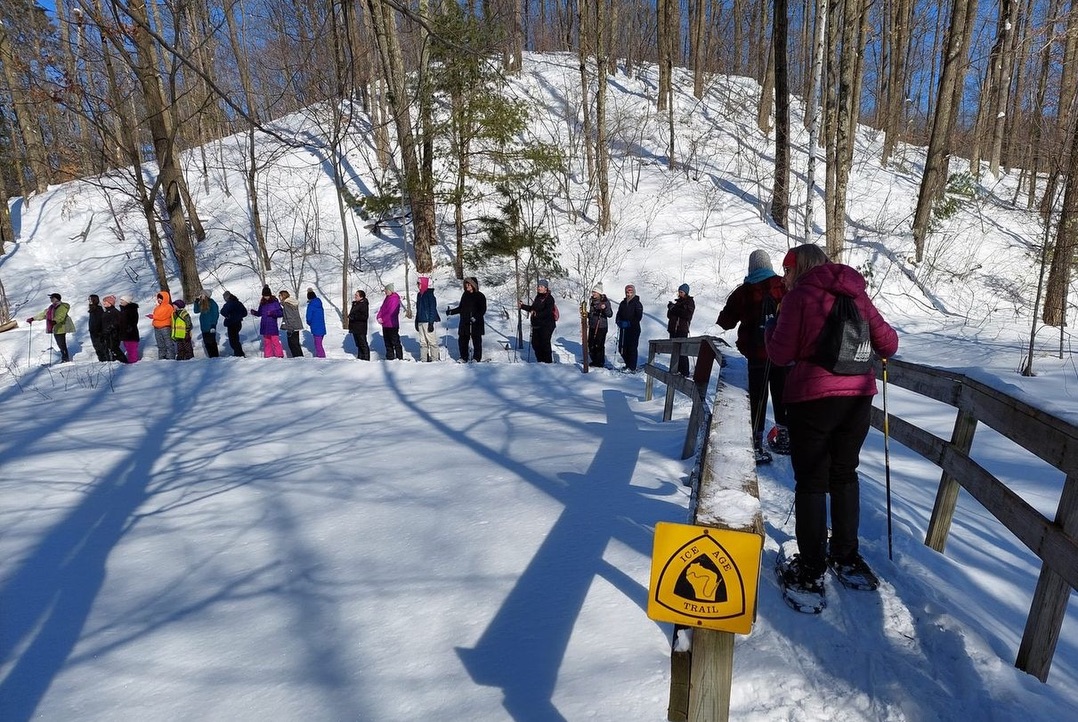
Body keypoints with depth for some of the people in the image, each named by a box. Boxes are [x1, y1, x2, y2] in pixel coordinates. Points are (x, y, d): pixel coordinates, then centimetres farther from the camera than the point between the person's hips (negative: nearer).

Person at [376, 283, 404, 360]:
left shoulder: (394, 299, -12)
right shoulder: (387, 298, 15)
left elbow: (391, 312, -19)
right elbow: (382, 308, 14)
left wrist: (383, 319, -15)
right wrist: (379, 317, -3)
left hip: (392, 325, -9)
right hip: (385, 324, 9)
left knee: (395, 341, -6)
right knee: (387, 342, 13)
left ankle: (400, 357, -2)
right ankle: (390, 357, 21)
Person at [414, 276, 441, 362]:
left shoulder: (429, 294, -8)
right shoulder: (419, 295, 15)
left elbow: (432, 309, -12)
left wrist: (431, 323, -17)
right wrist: (416, 322, 19)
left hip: (428, 322, -8)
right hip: (420, 322, 8)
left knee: (432, 341, -5)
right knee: (422, 342, 9)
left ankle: (435, 359, 0)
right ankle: (423, 359, 13)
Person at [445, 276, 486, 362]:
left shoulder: (480, 296, -4)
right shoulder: (465, 295, 13)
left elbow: (483, 310, -9)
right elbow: (460, 308, 21)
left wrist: (476, 317, -22)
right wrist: (451, 312, 10)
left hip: (476, 324, -5)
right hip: (464, 323, 6)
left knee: (476, 341, 0)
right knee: (462, 340, 5)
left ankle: (476, 358, 10)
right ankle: (463, 358, 17)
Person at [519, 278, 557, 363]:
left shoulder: (549, 298, -11)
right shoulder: (537, 297, 15)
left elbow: (547, 312, -22)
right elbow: (533, 308, 27)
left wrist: (537, 314, -30)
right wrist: (523, 306, 21)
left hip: (546, 325, -9)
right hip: (536, 325, 9)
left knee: (545, 343, -6)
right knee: (535, 343, 10)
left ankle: (549, 361, 6)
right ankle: (540, 360, 24)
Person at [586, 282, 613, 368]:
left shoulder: (605, 302, -7)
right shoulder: (592, 301, 12)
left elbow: (610, 314, -13)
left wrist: (605, 308, -28)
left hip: (601, 327, -7)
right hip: (592, 326, 7)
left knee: (599, 345, -6)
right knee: (591, 344, 9)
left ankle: (600, 363, 5)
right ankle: (594, 361, 23)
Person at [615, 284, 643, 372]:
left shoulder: (637, 303, -4)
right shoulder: (623, 303, 13)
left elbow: (639, 317, -12)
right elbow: (619, 314, 17)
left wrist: (629, 323, -20)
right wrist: (619, 321, -4)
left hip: (634, 329, -6)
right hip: (623, 329, 6)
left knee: (632, 348, -5)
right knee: (622, 348, 6)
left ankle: (632, 368, 1)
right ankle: (628, 365, 24)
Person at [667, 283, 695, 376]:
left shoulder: (690, 302, 0)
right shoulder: (678, 301, 19)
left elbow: (687, 315, -17)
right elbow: (669, 315, 17)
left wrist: (675, 308, -16)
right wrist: (670, 308, -3)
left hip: (682, 330, -7)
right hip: (673, 329, 7)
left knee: (682, 351, -12)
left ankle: (685, 372, -11)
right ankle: (677, 369, 17)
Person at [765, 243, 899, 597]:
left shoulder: (799, 296, -6)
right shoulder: (857, 294, 9)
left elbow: (781, 355, -8)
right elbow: (888, 345, 10)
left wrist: (771, 328, 10)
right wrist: (868, 347, 32)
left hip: (813, 398, -5)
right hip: (859, 395, 5)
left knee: (811, 482, 5)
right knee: (845, 476, 20)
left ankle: (811, 571, 11)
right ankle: (846, 557, 31)